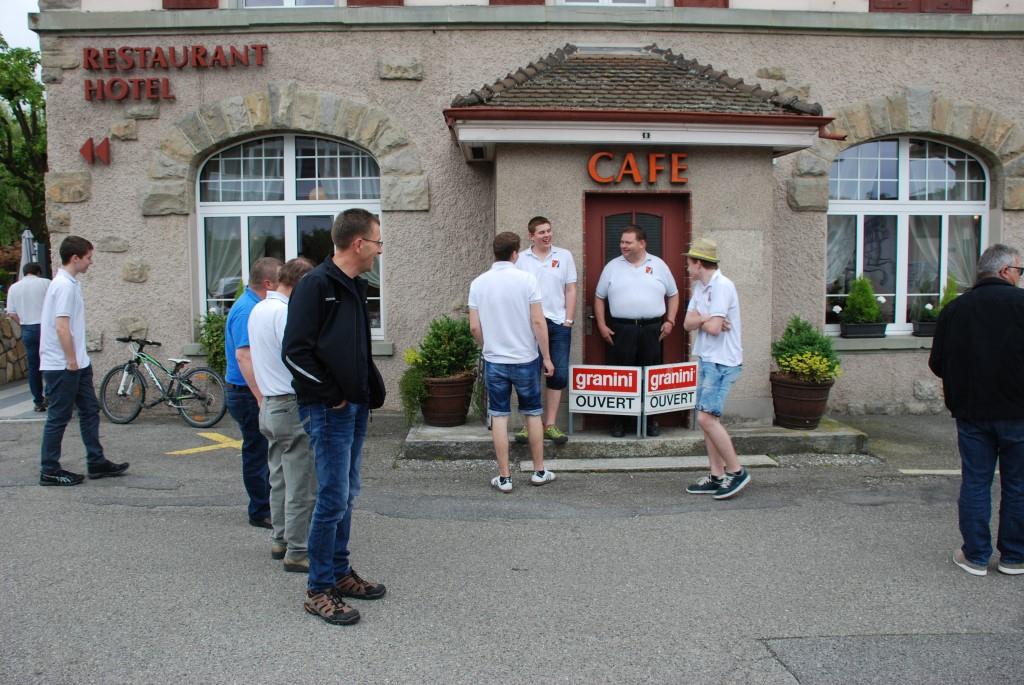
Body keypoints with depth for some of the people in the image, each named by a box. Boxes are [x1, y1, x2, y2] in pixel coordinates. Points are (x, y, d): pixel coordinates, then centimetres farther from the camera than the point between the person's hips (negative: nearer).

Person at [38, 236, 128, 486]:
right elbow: (61, 327, -23)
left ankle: (96, 463, 20)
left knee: (90, 411, 13)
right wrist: (71, 361, -18)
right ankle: (49, 472, 10)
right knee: (58, 418, 0)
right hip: (63, 366, -10)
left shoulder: (69, 283, 12)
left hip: (76, 363, 10)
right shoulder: (65, 286, -18)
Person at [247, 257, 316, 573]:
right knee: (301, 486, -3)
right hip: (293, 407, -10)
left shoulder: (258, 310, 12)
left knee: (280, 479, 18)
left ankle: (280, 541, 27)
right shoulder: (284, 312, -18)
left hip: (270, 404, 10)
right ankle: (297, 552, 2)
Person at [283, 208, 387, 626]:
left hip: (355, 407, 9)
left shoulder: (355, 286, 14)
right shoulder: (316, 285, -14)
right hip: (328, 411, -9)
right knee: (333, 498, -4)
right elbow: (296, 351, -19)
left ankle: (340, 573, 28)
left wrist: (373, 391, 11)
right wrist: (330, 397, -15)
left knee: (346, 496, 16)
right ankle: (319, 590, 8)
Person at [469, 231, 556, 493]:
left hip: (494, 360, 1)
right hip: (525, 359, -1)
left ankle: (504, 477, 10)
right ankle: (539, 471, 22)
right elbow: (538, 322, -12)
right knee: (533, 414, 13)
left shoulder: (478, 283, -2)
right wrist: (546, 357, -3)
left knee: (499, 416, 7)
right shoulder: (526, 280, -10)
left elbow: (475, 327, -1)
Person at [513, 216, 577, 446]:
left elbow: (570, 290, 6)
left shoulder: (564, 256, 6)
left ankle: (550, 425, 13)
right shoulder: (521, 259, 3)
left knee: (559, 375, 2)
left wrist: (568, 321, 0)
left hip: (558, 324, 1)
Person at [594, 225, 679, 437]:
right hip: (621, 330, 0)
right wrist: (601, 325, 3)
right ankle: (618, 421, 10)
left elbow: (673, 294, 14)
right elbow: (599, 297, 11)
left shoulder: (659, 265, 9)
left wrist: (670, 321, 4)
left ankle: (651, 420, 15)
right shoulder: (612, 266, 8)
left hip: (652, 330, 1)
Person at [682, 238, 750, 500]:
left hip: (722, 362, -10)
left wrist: (699, 320, -1)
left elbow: (714, 328, -21)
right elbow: (688, 323, 7)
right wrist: (704, 319, -12)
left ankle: (736, 471, -3)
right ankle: (717, 476, 15)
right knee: (707, 419, 9)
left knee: (707, 417, -15)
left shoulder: (722, 286, -15)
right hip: (706, 360, 10)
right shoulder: (700, 287, 14)